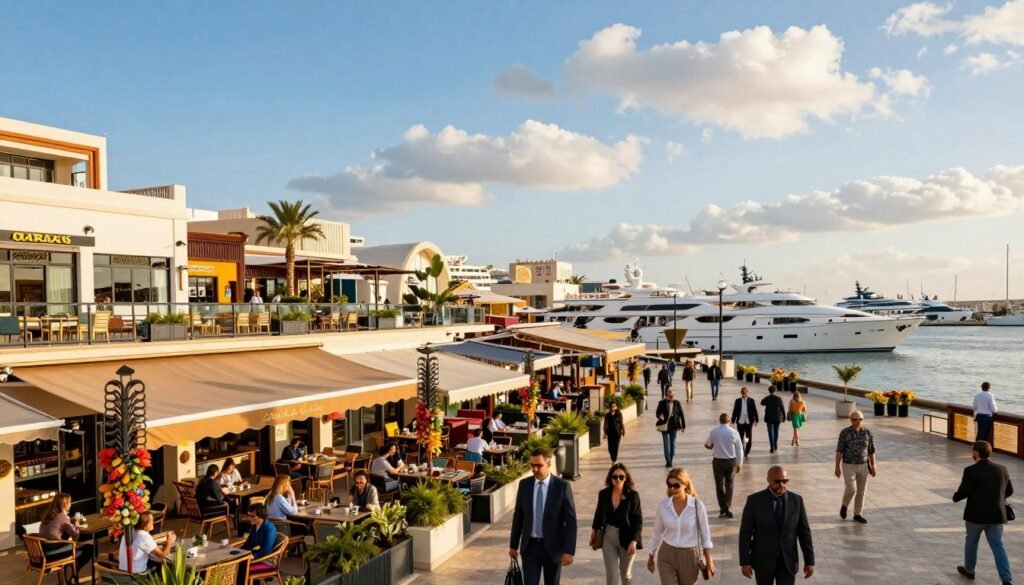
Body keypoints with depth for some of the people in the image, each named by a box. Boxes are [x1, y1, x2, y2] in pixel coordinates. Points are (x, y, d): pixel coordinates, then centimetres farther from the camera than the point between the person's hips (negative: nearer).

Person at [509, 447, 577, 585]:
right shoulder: (524, 484, -1)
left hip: (553, 547, -2)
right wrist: (513, 545, 10)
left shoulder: (562, 486, -10)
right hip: (530, 547, 2)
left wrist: (569, 550, -16)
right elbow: (518, 516, 7)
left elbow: (571, 521, -10)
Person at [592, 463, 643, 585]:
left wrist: (633, 541, -16)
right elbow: (599, 514, 9)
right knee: (611, 575, 0)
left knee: (626, 573, 19)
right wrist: (594, 532, 15)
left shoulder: (633, 495, -14)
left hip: (626, 538, -1)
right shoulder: (603, 494, -5)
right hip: (608, 537, 1)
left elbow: (638, 520, -11)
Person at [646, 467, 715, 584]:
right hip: (667, 556, 1)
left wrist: (709, 561, -2)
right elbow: (657, 533, 7)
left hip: (689, 556, -1)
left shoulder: (697, 505, -12)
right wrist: (651, 556, 13)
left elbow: (705, 535, -3)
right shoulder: (662, 505, -6)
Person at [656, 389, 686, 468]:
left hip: (673, 426, 1)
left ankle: (670, 460, 19)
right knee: (666, 444, 0)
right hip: (664, 426, -1)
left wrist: (683, 426, 2)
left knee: (672, 444, 8)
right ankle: (668, 461, 5)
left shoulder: (677, 403, -2)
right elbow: (657, 413, -6)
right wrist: (660, 416, -29)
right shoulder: (662, 403, -5)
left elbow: (681, 415, 3)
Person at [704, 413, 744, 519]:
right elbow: (739, 449, -4)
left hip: (718, 461, 0)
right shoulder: (734, 432, -9)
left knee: (719, 484, 12)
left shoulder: (713, 432, -8)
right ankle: (727, 506, 5)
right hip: (731, 461, 0)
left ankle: (723, 508, 11)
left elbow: (708, 445, 8)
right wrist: (739, 463, 6)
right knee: (729, 483, 16)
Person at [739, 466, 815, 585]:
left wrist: (809, 561, 1)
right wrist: (745, 562, -11)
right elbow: (745, 532, -9)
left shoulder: (796, 500, -5)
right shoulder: (754, 500, -12)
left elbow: (804, 532, 1)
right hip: (763, 560, -1)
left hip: (788, 561, 1)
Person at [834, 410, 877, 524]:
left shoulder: (867, 433, -2)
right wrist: (837, 467, -11)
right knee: (851, 489, -14)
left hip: (863, 466, 3)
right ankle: (844, 505, 16)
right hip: (849, 466, -3)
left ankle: (857, 514, 23)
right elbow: (839, 451, -10)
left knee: (861, 491, 8)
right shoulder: (844, 433, -12)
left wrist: (873, 466, 6)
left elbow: (871, 451, 6)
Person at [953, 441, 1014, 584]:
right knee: (998, 547, 9)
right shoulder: (1001, 469, -2)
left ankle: (969, 570, 34)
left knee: (971, 542, 18)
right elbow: (1009, 491, 11)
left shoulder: (971, 471, -18)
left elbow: (962, 493, -16)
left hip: (976, 514, -3)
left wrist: (955, 497, 7)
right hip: (996, 515, 4)